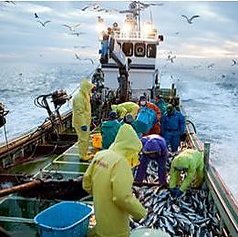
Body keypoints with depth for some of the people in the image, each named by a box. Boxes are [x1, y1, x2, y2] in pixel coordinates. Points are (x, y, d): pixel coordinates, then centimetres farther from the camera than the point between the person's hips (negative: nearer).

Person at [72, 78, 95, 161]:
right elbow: (79, 112, -25)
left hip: (86, 121, 10)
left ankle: (85, 152, 33)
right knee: (83, 139, -3)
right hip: (81, 122, -10)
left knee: (86, 138, 20)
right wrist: (83, 124, -26)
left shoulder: (84, 96, 12)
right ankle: (82, 156, 6)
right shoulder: (79, 97, -22)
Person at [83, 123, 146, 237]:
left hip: (100, 213, 7)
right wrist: (140, 212, -13)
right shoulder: (121, 162, -25)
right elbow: (123, 197, -28)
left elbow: (87, 182, 5)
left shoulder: (100, 155, -3)